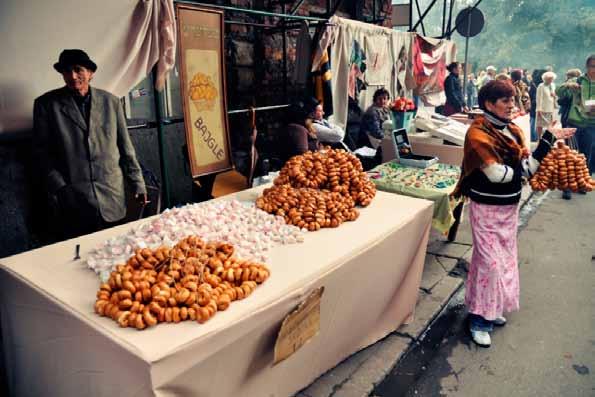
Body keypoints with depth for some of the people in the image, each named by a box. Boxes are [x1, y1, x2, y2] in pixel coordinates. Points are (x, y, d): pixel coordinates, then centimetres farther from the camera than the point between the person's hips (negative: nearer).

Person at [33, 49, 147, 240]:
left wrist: (137, 184, 8)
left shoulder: (111, 101, 7)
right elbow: (42, 151, 4)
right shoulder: (46, 104, 3)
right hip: (71, 203, -1)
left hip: (112, 201, 1)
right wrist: (59, 188, -5)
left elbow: (125, 147, 9)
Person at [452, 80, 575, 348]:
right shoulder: (478, 133, -17)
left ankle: (491, 309, 31)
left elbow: (527, 168, -1)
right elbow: (497, 174, -24)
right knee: (490, 262, -4)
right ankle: (479, 319, 9)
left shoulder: (513, 131, 6)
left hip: (509, 206, 8)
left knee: (504, 258, 15)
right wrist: (523, 166, -10)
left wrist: (549, 139, -9)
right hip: (486, 208, -8)